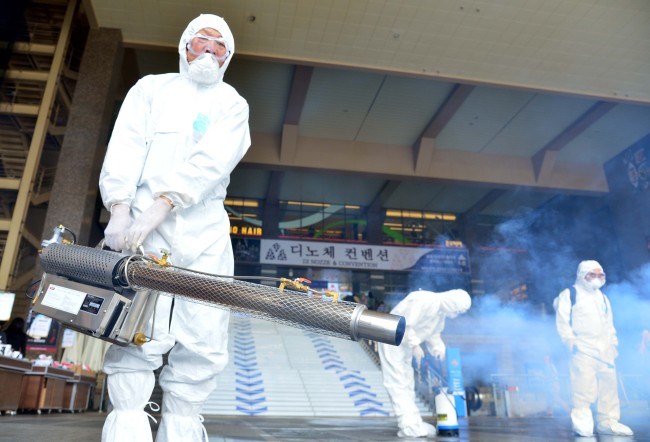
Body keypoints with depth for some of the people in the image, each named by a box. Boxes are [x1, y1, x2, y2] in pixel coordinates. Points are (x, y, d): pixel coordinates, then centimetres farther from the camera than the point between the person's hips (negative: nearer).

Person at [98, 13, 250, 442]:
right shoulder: (152, 88, 19)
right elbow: (126, 147, 3)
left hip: (206, 227, 1)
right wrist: (120, 209, -13)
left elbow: (211, 160, -4)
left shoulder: (232, 104, 15)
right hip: (143, 220, -1)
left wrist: (161, 205, -18)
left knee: (203, 339, -3)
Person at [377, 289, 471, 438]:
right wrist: (415, 345, -28)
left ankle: (413, 424, 18)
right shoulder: (423, 301, -26)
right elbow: (405, 325, -28)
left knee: (408, 384, 12)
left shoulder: (441, 313, 4)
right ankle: (409, 426, -11)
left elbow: (434, 333, 12)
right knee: (398, 383, -10)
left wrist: (438, 348, -6)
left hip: (406, 346, 10)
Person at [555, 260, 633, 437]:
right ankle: (582, 422, -1)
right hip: (583, 349, -7)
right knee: (583, 387, -9)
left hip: (604, 350, 7)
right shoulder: (569, 294, -2)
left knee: (609, 386, 7)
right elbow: (562, 321, -8)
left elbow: (609, 324, 24)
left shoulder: (602, 298, 20)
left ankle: (608, 422, 18)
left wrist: (613, 344, 15)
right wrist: (571, 341, -15)